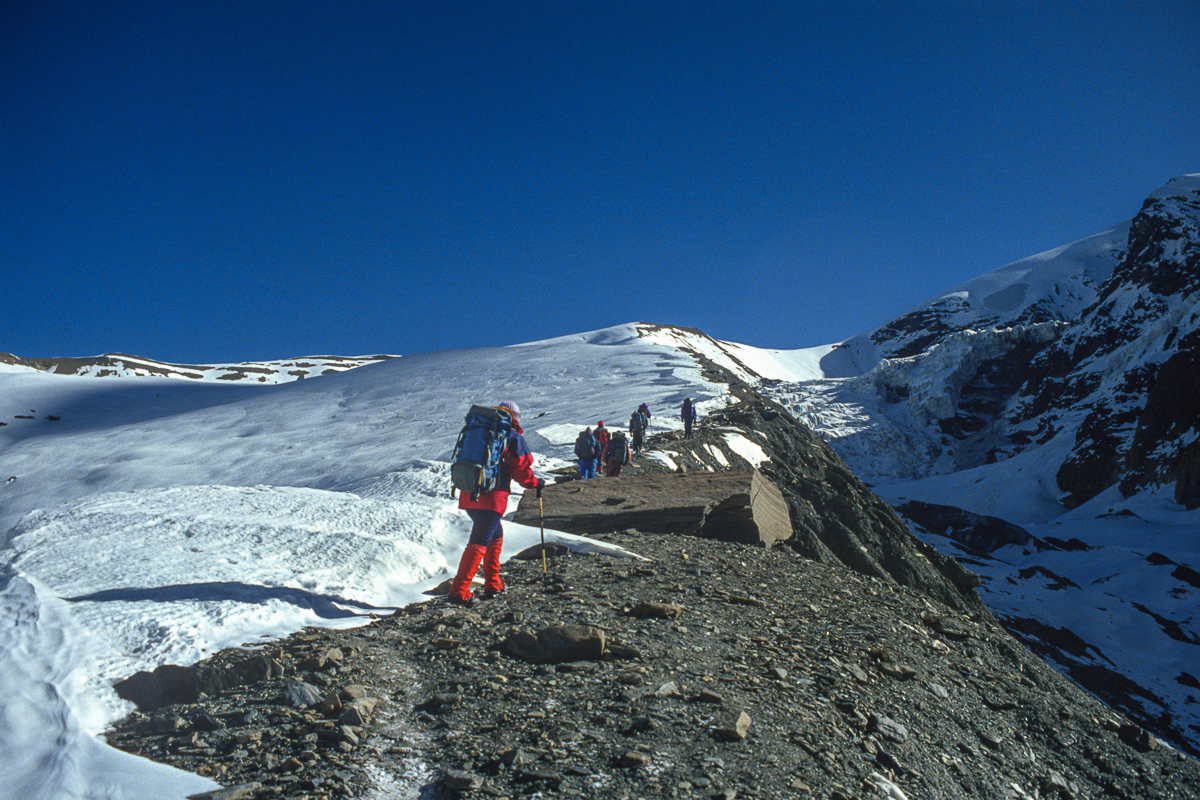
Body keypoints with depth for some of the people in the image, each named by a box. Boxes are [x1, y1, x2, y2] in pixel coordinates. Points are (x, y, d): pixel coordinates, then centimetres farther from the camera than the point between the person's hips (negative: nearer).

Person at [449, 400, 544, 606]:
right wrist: (536, 483, 17)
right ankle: (459, 591, -19)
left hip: (469, 495, 7)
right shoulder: (513, 438, 1)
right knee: (479, 543, -10)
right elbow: (522, 470, 0)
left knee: (495, 536, 23)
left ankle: (493, 585, 23)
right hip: (492, 498, -7)